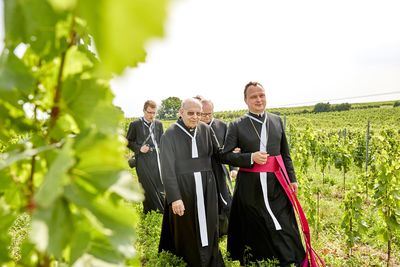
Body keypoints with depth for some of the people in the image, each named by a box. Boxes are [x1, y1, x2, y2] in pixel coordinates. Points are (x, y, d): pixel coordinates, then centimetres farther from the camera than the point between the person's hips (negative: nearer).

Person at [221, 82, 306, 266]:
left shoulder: (277, 121, 8)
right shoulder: (237, 126, -3)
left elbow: (285, 154, 14)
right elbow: (225, 155, -5)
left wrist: (292, 178, 10)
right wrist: (251, 157, -17)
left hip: (276, 184, 3)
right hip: (250, 186, -3)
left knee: (284, 229, 6)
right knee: (254, 230, 8)